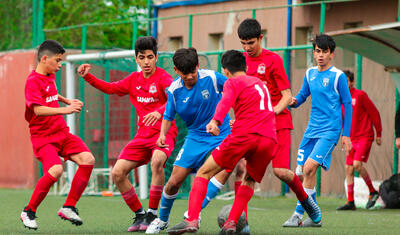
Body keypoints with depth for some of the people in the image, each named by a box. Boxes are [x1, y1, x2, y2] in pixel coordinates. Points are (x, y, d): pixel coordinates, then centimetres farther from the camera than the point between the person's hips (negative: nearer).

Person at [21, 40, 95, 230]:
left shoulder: (50, 77, 13)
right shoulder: (33, 81, -14)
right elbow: (38, 109, -30)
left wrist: (67, 100, 27)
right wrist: (64, 110, -37)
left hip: (62, 132, 8)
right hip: (43, 137, -8)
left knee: (87, 159, -12)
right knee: (55, 170, -28)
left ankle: (68, 207, -4)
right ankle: (29, 211, -8)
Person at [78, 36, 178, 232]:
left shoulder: (163, 78, -11)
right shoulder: (134, 79, 9)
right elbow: (111, 88, 24)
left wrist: (159, 112, -48)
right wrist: (88, 77, 11)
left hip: (164, 133, -7)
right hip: (143, 135, 7)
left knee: (157, 162, -37)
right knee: (117, 173, -6)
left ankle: (152, 215, -25)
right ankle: (140, 215, 10)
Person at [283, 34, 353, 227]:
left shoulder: (338, 76, -5)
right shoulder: (310, 74, 11)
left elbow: (347, 105, -2)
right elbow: (302, 96, 19)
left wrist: (346, 135, -5)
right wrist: (293, 101, -6)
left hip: (329, 130, -6)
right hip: (312, 129, 6)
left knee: (309, 167, -20)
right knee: (302, 172, 2)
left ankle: (298, 214, -13)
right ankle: (315, 217, 16)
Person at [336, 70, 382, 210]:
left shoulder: (360, 95, -9)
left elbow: (374, 113, -5)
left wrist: (378, 134, -2)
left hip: (365, 137, -7)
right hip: (352, 139, 7)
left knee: (357, 164, -19)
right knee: (349, 168, 1)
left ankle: (373, 192, 0)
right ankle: (350, 202, 4)